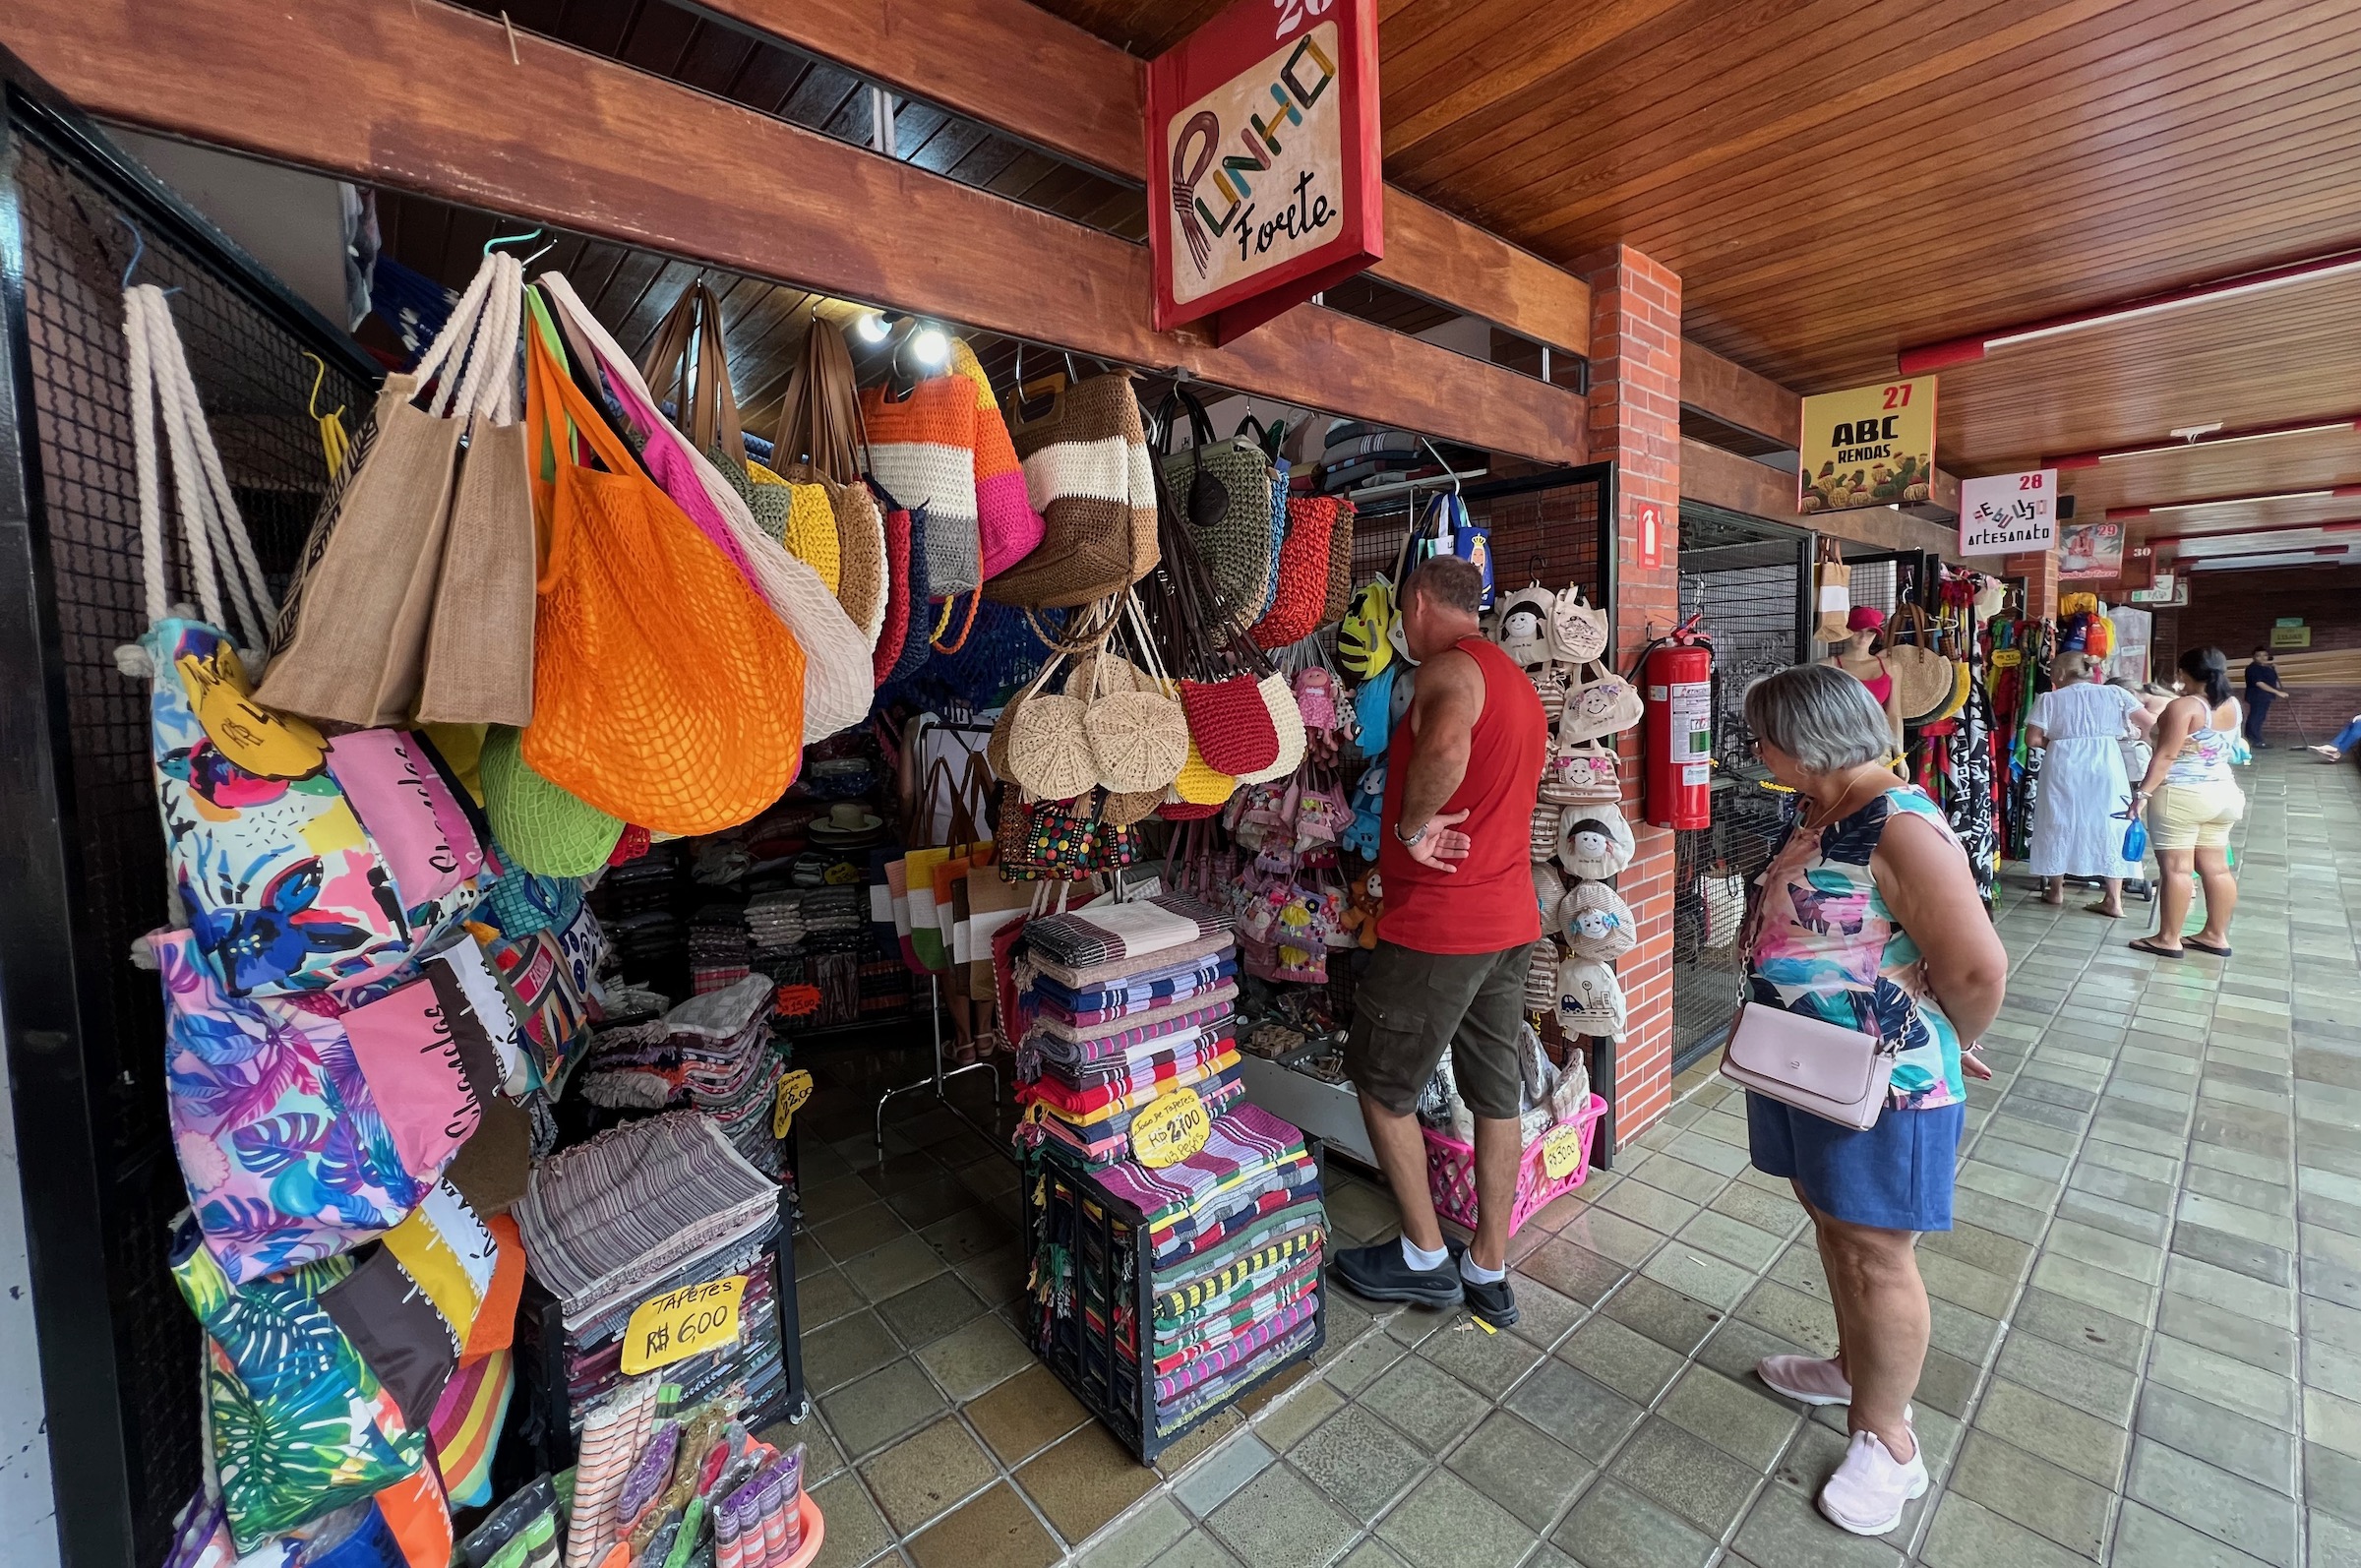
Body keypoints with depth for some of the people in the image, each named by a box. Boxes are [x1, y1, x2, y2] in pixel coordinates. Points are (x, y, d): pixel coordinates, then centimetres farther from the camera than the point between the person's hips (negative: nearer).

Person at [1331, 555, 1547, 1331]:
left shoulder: (1451, 668, -14)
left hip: (1438, 923, -9)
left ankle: (1425, 1257, 22)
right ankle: (1488, 1273, 28)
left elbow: (1445, 749, -37)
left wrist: (1412, 829, -23)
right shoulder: (1517, 681, 17)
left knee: (1380, 1081, 9)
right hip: (1511, 919, 9)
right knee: (1495, 1094, 15)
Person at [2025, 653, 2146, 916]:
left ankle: (2056, 891, 20)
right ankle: (2114, 900, 4)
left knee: (2059, 825, 10)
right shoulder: (2116, 693, 6)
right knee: (2109, 828, 6)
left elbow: (2032, 739, -4)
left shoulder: (2049, 699, 1)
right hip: (2105, 768, 2)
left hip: (2063, 768, -2)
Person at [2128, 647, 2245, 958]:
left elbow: (2166, 755, -20)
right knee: (2216, 868, 12)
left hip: (2181, 796, -8)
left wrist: (2144, 792, -18)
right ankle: (2216, 936, 20)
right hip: (2223, 794, 8)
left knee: (2175, 869, -4)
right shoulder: (2233, 705, 9)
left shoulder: (2183, 707, -15)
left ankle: (2168, 939, 0)